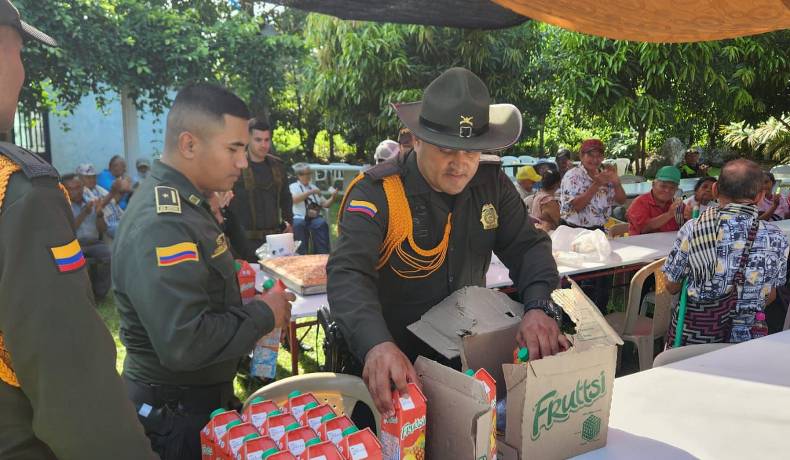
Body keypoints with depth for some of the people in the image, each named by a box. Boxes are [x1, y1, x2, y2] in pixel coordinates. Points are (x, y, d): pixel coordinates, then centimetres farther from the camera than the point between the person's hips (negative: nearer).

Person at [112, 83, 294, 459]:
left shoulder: (179, 202, 6)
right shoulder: (161, 223, -27)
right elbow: (183, 344, -34)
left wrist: (246, 300, 5)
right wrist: (263, 314, -20)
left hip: (201, 394, 10)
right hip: (177, 413, -10)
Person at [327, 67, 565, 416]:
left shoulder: (492, 182, 1)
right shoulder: (376, 193, -16)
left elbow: (528, 246, 2)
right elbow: (348, 275, -27)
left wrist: (540, 307, -20)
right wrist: (376, 345, -47)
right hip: (398, 361, -4)